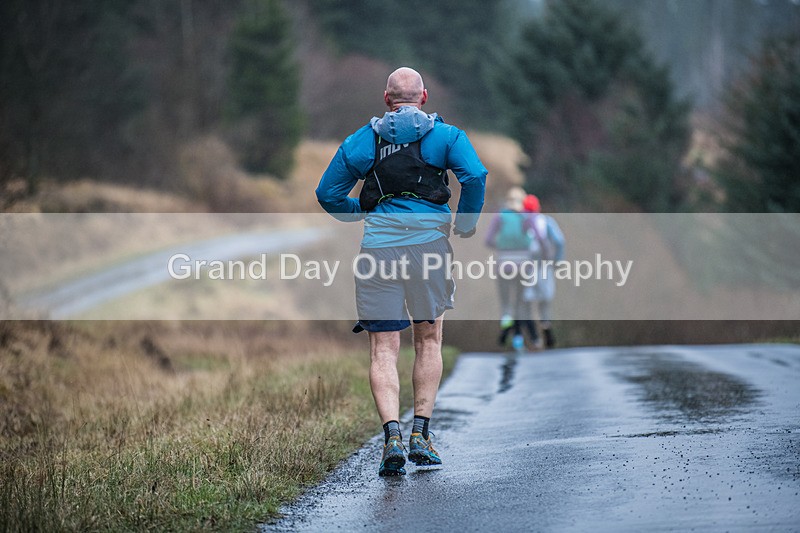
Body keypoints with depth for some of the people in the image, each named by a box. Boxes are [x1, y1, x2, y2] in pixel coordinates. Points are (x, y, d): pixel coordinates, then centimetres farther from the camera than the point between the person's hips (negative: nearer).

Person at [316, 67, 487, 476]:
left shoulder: (362, 141, 11)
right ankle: (420, 435, 8)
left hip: (379, 245, 0)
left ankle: (391, 435, -17)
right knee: (428, 340, 14)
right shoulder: (445, 135, 7)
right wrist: (466, 223, 5)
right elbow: (475, 176, -9)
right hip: (430, 242, 0)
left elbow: (327, 194, 12)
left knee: (383, 350, 0)